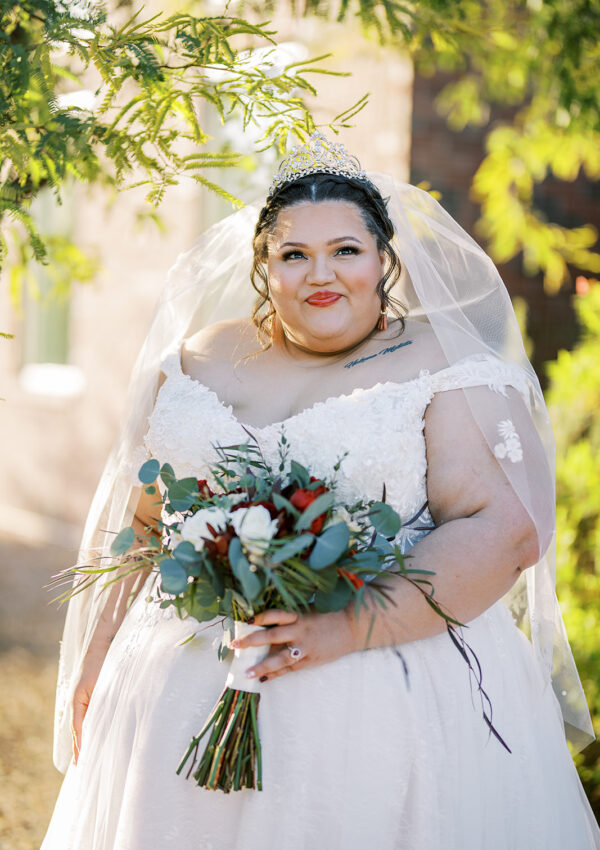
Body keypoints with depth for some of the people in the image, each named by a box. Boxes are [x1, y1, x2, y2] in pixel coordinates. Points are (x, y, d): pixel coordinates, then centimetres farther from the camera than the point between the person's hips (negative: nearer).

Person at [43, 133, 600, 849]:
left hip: (391, 706, -4)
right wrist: (95, 659, 15)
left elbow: (506, 530, -16)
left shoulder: (451, 373, -4)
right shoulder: (201, 360, 10)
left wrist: (348, 628, -24)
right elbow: (137, 522, 18)